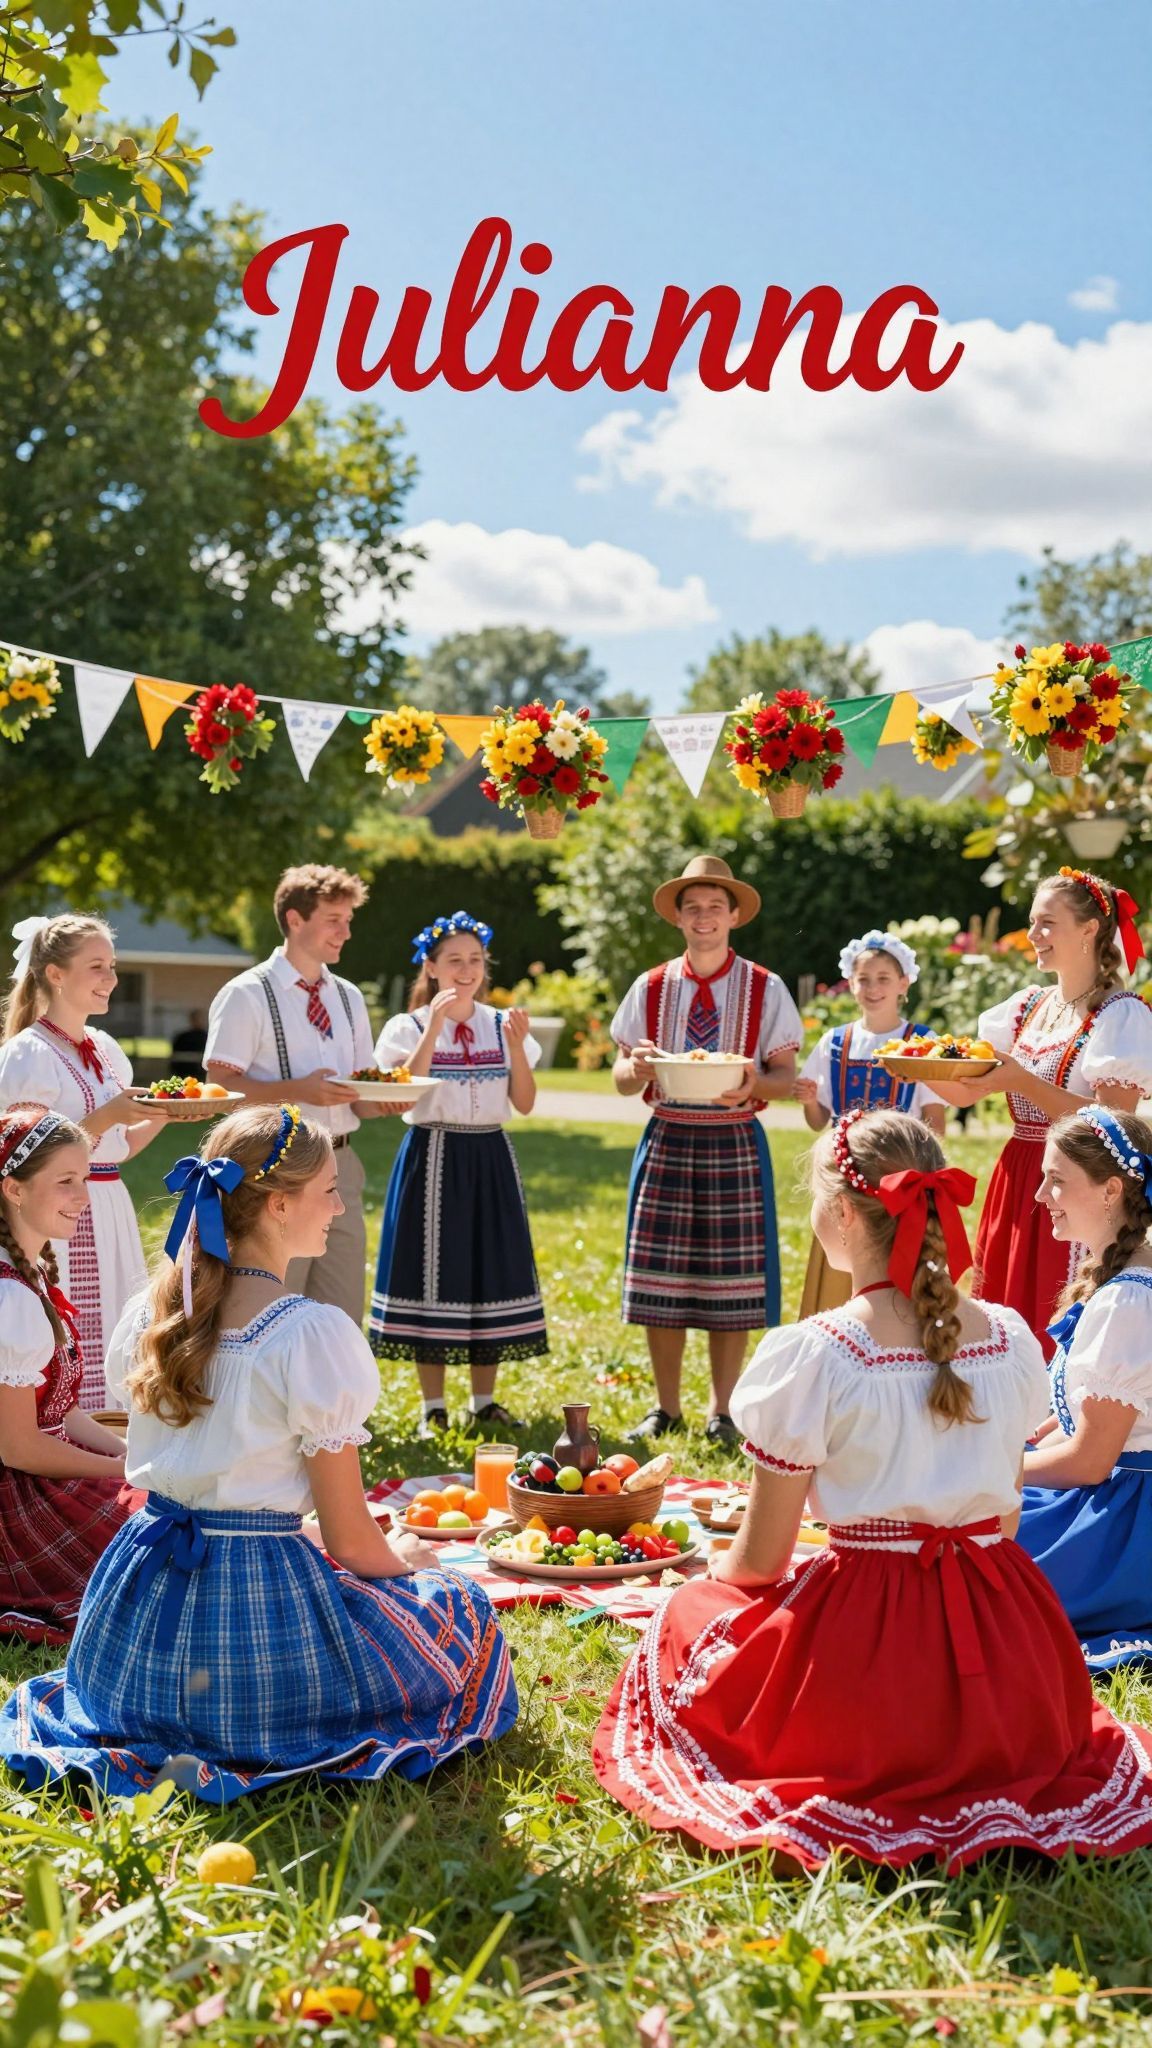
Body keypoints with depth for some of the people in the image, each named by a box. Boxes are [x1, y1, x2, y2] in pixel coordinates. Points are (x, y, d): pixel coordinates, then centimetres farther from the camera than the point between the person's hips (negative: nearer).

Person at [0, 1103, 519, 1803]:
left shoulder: (151, 1315, 1)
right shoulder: (314, 1335, -19)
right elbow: (351, 1540, -13)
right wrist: (399, 1557, 11)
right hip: (265, 1600, -7)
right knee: (465, 1610, 16)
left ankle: (168, 1734, 15)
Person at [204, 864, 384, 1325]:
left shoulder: (348, 998, 14)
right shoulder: (248, 995, -6)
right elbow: (219, 1084, -12)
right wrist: (298, 1090, -23)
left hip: (340, 1166, 6)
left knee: (343, 1317, 9)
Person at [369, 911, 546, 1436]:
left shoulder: (502, 1025, 7)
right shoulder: (409, 1027, -2)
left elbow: (524, 1103, 1)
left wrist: (517, 1046, -13)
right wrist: (433, 1030, -22)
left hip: (490, 1159, 3)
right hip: (433, 1158, -3)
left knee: (490, 1271, 6)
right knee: (432, 1274, -1)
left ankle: (484, 1402, 18)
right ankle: (433, 1408, 11)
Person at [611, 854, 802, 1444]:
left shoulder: (765, 989, 3)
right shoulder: (650, 988, 8)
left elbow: (787, 1074, 0)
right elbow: (622, 1078, 7)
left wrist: (753, 1084, -22)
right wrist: (637, 1066, -16)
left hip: (735, 1145, -2)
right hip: (666, 1142, 2)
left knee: (731, 1279, 1)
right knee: (661, 1279, 3)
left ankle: (722, 1411, 15)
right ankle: (665, 1407, 17)